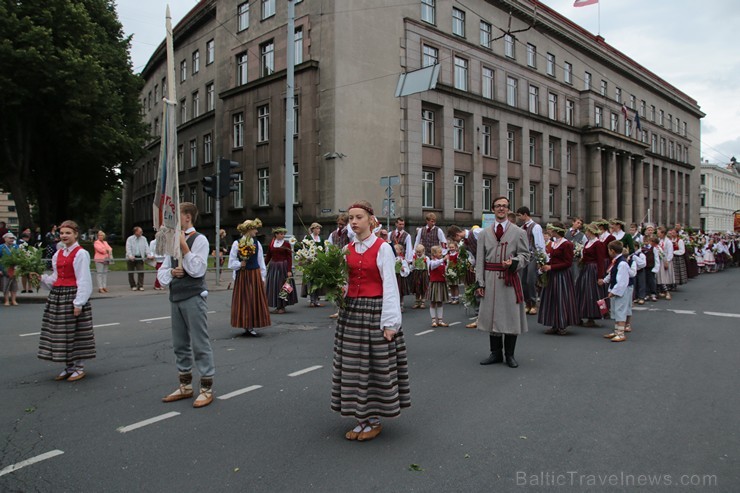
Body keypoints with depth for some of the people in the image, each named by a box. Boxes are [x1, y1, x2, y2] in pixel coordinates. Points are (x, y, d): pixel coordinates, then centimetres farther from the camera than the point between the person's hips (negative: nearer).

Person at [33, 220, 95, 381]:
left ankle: (79, 368, 12)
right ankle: (68, 367, 24)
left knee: (76, 331, 0)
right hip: (57, 295, 7)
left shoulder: (80, 254, -10)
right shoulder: (58, 254, 13)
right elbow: (55, 277, 18)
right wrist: (41, 278, -1)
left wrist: (79, 303, -16)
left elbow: (84, 280, -13)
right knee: (61, 332, 11)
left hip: (73, 295, -7)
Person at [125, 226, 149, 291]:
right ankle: (133, 286, 16)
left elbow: (146, 247, 3)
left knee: (141, 272, -8)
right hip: (131, 258, -1)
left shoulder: (144, 239, 9)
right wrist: (130, 256, -26)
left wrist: (148, 255, -13)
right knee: (131, 273, 5)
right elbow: (128, 248, -10)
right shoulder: (130, 239, 0)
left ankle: (140, 286, -2)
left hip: (140, 258, 2)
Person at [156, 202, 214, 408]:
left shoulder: (199, 239, -8)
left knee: (200, 344, -3)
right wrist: (170, 272, -5)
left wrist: (184, 246, -20)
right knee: (180, 344, 15)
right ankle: (185, 385, 27)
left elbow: (197, 270, -18)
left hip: (194, 297, -8)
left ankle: (207, 388, 6)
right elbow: (162, 271, 17)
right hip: (175, 297, 8)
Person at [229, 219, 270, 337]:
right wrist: (240, 264, -20)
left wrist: (262, 277, 7)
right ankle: (248, 327, 11)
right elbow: (231, 263, -4)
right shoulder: (237, 244, -6)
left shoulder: (257, 243, 5)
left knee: (256, 300, 5)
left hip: (255, 275, 4)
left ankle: (250, 327, 15)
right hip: (242, 276, -4)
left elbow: (261, 262, 8)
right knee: (244, 301, 3)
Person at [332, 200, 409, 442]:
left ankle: (375, 420, 18)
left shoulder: (382, 248, -7)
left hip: (375, 311, -5)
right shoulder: (348, 249, 8)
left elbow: (390, 285, -11)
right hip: (351, 311, 6)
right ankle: (361, 419, 23)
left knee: (377, 364, 3)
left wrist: (390, 322, -15)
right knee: (353, 364, 9)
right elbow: (345, 282, 14)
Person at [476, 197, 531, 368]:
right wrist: (480, 282, -1)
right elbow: (480, 260, 6)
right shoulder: (484, 233, 9)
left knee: (511, 316, 2)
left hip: (510, 278, -2)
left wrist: (513, 262, -17)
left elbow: (525, 254, 5)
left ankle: (509, 354, 16)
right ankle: (496, 353, 20)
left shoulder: (519, 232, 4)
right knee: (492, 315, 7)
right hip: (490, 278, 2)